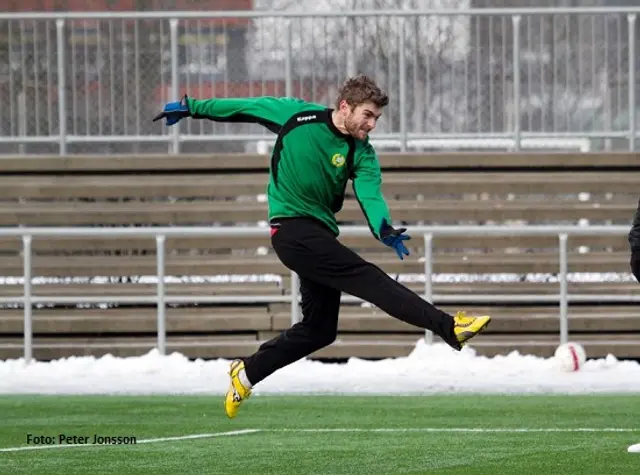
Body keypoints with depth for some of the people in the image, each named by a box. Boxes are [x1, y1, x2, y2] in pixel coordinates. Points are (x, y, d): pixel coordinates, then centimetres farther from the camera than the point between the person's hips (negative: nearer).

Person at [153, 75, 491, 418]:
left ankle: (247, 373, 25)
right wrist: (191, 108, 10)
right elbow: (245, 107, 5)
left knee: (320, 329, 9)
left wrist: (383, 228, -38)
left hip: (320, 234, 7)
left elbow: (370, 194, -16)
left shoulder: (362, 154, 0)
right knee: (369, 279, -19)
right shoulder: (295, 114, -7)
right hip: (292, 228, -7)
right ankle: (450, 328, -32)